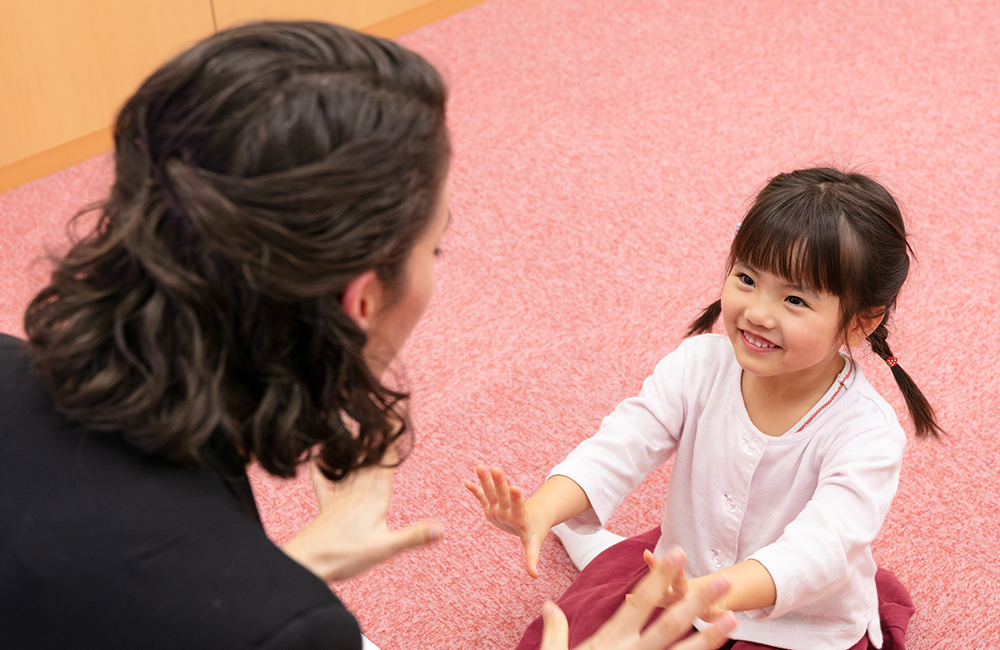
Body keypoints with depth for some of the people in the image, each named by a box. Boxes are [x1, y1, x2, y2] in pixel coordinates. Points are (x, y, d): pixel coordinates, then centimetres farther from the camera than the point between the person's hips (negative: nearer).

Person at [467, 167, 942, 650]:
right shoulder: (702, 364, -14)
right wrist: (540, 511, -40)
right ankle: (594, 544, 22)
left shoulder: (868, 436, -26)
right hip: (684, 571, 3)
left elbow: (818, 550, -38)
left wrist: (707, 593, -56)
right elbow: (620, 446, -20)